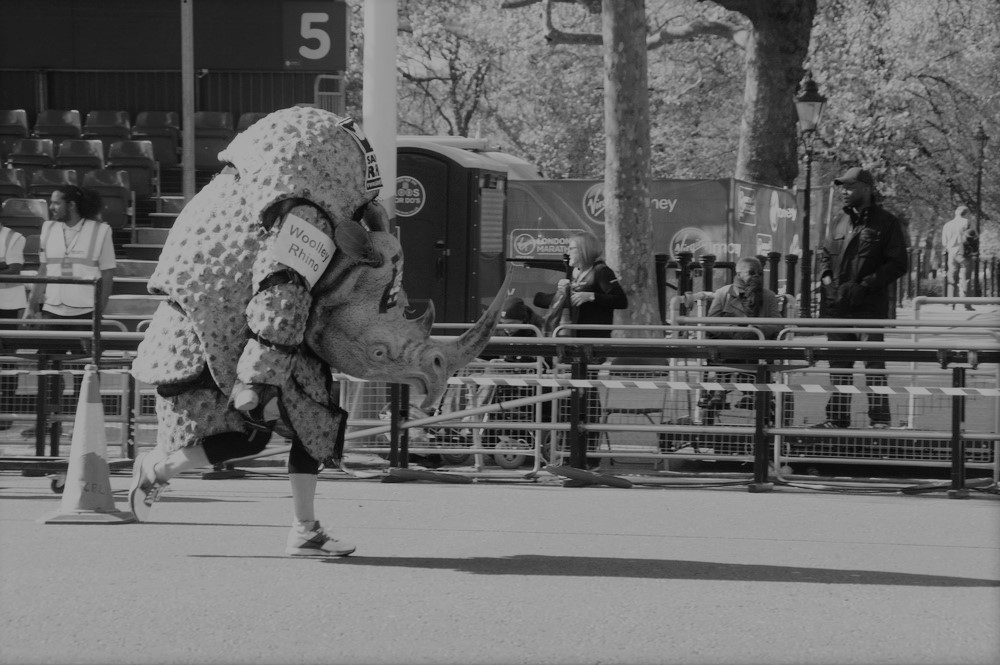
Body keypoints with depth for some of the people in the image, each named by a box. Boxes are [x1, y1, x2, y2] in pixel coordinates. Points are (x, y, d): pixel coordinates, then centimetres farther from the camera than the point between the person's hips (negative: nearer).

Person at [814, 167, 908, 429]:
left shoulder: (886, 223, -3)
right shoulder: (840, 223, 15)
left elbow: (898, 264, -6)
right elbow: (824, 253, 26)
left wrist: (864, 285, -14)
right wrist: (826, 277, 4)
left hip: (870, 306, -6)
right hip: (836, 305, 6)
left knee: (874, 361, -8)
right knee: (838, 362, 8)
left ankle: (880, 418, -6)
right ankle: (837, 416, 14)